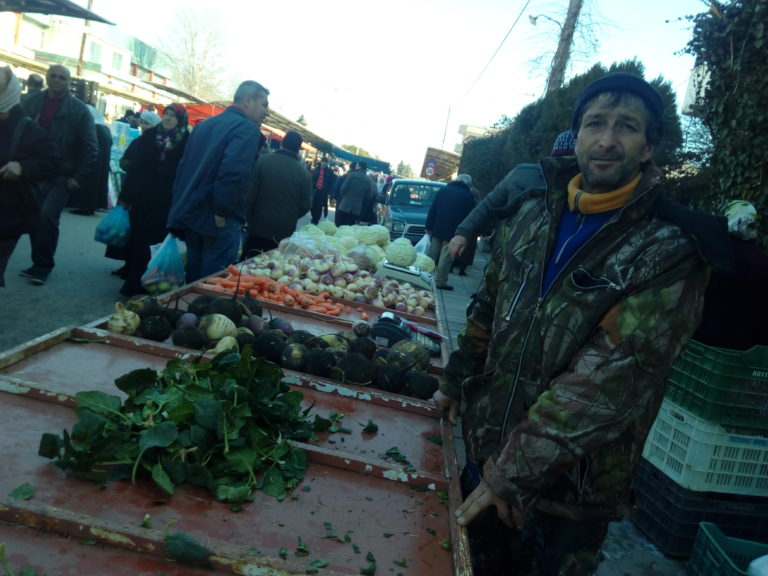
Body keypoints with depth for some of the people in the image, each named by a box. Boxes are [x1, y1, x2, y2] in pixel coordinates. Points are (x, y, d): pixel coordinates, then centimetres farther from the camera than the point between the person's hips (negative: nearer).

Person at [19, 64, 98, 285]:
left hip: (61, 176, -4)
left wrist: (79, 177, -9)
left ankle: (43, 265, 0)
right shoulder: (32, 103, 7)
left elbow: (90, 147, -5)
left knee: (48, 216, -14)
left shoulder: (79, 110, -3)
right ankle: (40, 263, 19)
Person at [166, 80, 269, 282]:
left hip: (191, 213, 8)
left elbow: (184, 168, 19)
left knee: (194, 278, 16)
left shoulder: (204, 125, 18)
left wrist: (180, 208, 21)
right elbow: (233, 173, -26)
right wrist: (221, 212, -20)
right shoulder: (248, 129, -10)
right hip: (217, 221, -8)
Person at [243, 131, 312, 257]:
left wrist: (249, 218, 7)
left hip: (258, 227, -1)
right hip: (285, 232, 1)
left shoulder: (262, 161, -7)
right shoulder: (305, 174, -3)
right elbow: (306, 205, 1)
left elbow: (250, 193, -7)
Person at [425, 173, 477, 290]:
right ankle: (440, 281, 0)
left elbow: (432, 209, 7)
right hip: (453, 232, -4)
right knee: (446, 257, -1)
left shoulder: (443, 190, 10)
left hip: (437, 229, 4)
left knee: (432, 255, 12)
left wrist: (429, 226, 7)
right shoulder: (469, 195, 0)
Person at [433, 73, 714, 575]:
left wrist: (513, 470, -23)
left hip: (572, 492, -4)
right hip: (482, 450, 5)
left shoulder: (670, 254, -15)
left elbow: (609, 381, -23)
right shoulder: (531, 213, 0)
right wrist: (457, 381, 15)